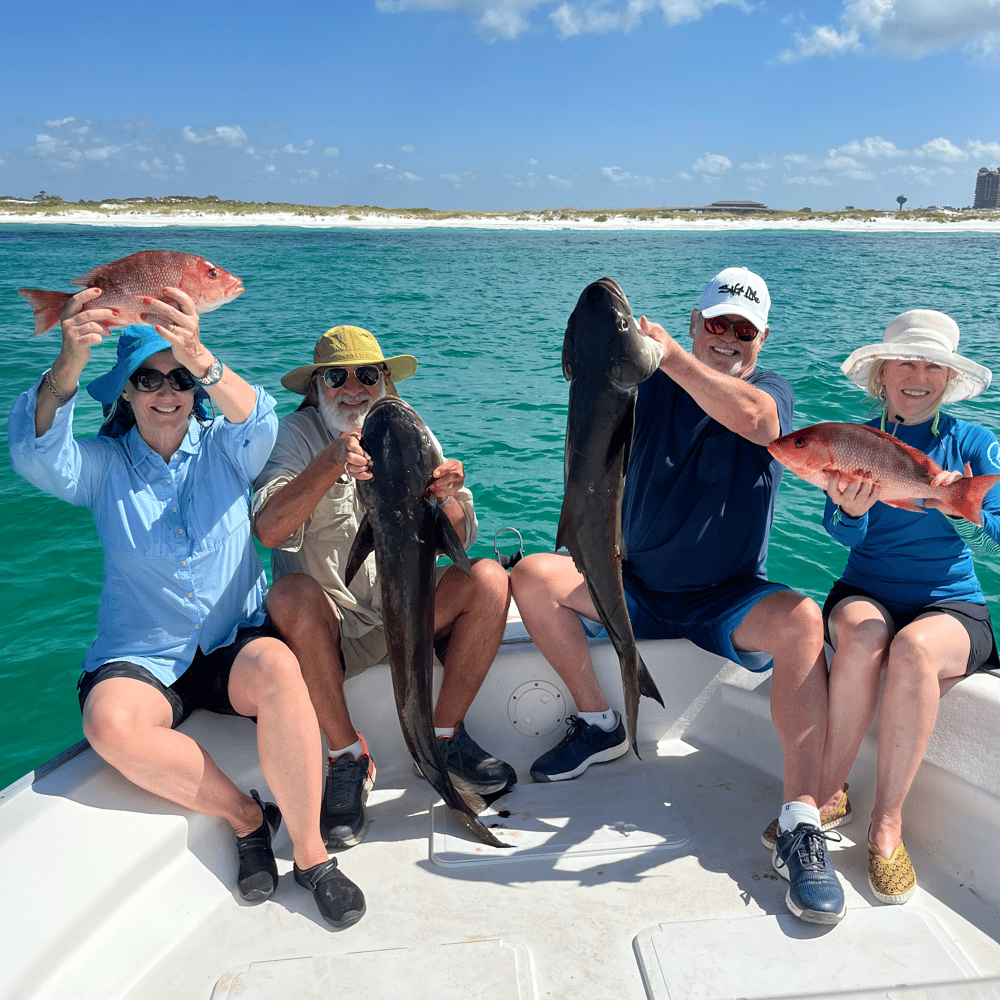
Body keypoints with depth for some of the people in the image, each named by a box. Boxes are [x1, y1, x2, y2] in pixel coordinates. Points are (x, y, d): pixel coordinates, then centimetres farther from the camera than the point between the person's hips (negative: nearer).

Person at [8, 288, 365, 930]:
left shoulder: (224, 451, 3)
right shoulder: (102, 466, 3)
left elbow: (258, 423, -21)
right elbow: (36, 453, -19)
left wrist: (201, 359, -42)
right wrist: (68, 366, -39)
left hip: (236, 643, 0)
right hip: (141, 659, 1)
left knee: (277, 667, -34)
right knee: (110, 721, -33)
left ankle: (310, 851, -19)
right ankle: (247, 816, -11)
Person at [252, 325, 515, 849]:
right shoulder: (296, 434, -5)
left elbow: (460, 540, -1)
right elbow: (268, 529, -23)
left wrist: (444, 498, -24)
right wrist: (330, 463, -36)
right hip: (331, 627, -2)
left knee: (489, 578, -21)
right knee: (291, 594, -33)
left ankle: (445, 737, -6)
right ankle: (347, 756, -15)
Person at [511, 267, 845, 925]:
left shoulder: (773, 392, -3)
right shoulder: (651, 387, 4)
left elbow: (749, 414, -30)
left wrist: (668, 354, -38)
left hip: (728, 600, -3)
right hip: (636, 588, 3)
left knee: (802, 619, -33)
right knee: (532, 575, -15)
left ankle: (801, 826, -30)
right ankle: (598, 725, 1)